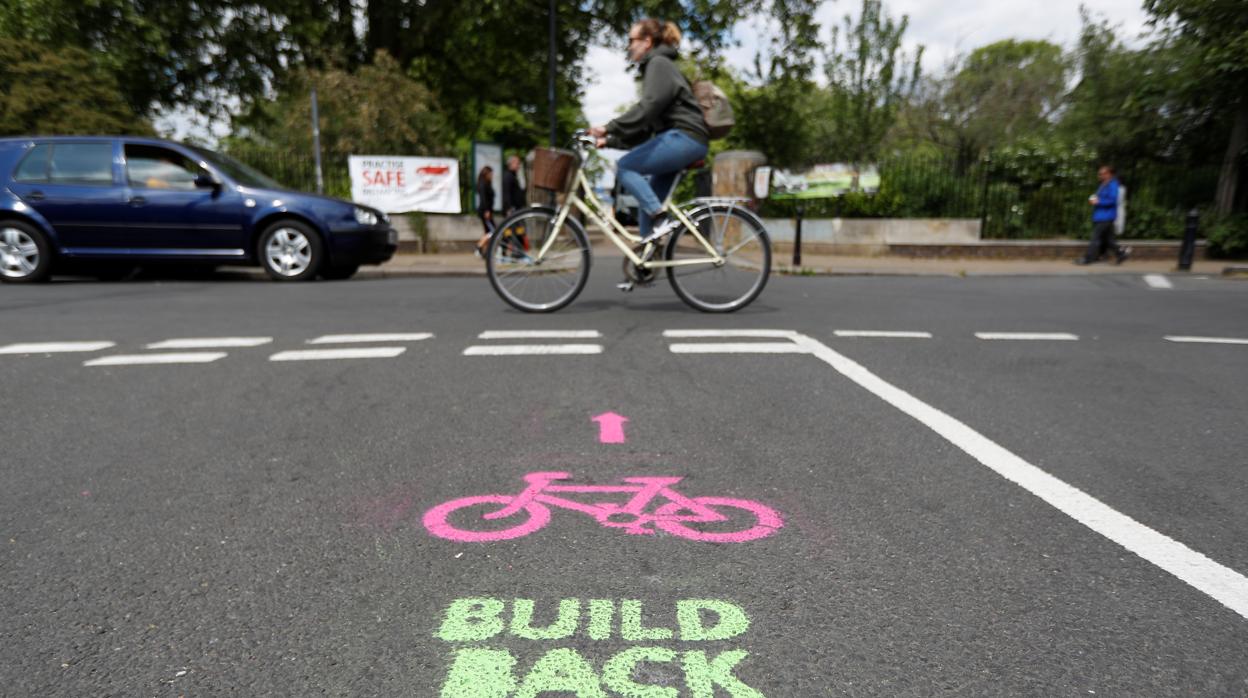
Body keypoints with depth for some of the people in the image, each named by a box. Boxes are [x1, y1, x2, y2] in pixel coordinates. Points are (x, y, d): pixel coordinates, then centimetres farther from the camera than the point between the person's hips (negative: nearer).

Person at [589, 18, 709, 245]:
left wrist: (609, 128, -23)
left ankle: (661, 218, -18)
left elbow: (648, 107, -20)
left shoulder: (659, 64, -3)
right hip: (680, 140, 10)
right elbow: (646, 125, 21)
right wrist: (610, 140, 12)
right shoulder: (652, 68, 26)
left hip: (684, 138, -10)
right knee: (646, 204, 8)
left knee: (624, 166, -15)